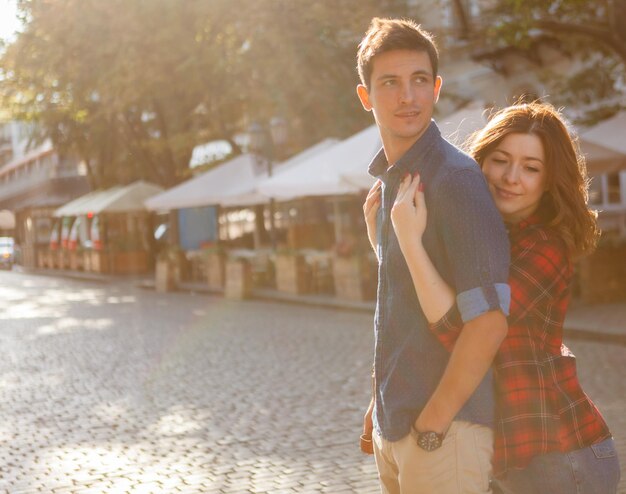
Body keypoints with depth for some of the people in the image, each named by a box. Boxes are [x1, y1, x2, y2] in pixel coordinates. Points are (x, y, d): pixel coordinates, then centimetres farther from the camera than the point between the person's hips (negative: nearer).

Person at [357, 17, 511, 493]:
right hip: (393, 427, 8)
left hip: (445, 428, -8)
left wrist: (432, 424, -17)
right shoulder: (387, 182, 11)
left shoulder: (455, 178, -15)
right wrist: (380, 403, 15)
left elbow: (489, 319, -21)